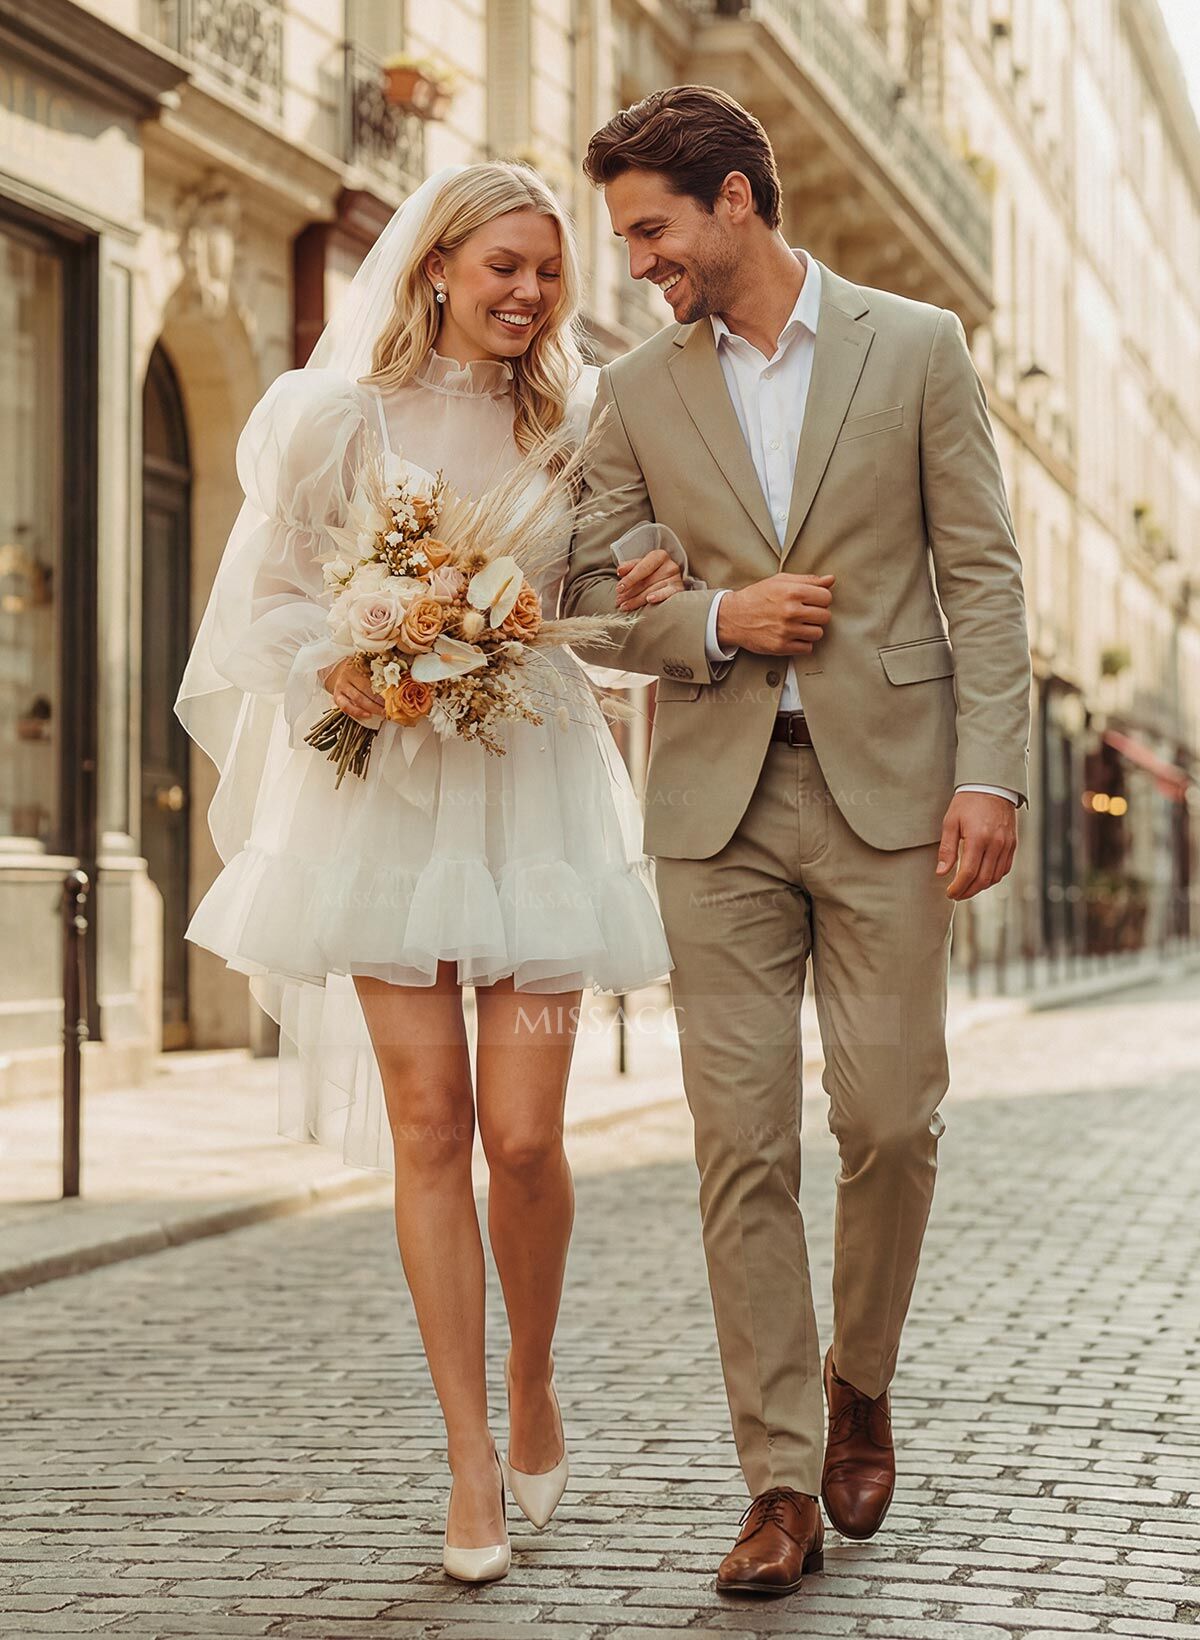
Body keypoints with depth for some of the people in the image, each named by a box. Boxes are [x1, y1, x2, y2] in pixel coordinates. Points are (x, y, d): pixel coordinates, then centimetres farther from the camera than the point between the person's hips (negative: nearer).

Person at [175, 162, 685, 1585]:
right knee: (427, 1123, -3)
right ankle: (473, 1467, 8)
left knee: (522, 1133, -6)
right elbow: (272, 596, 5)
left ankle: (531, 1387, 23)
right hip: (385, 789, -1)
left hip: (533, 788, 1)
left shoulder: (570, 424, 8)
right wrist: (334, 670, -14)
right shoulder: (338, 418, 2)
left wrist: (658, 588, -4)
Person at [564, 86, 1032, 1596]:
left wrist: (992, 773, -8)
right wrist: (716, 620, -8)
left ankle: (857, 1380, 25)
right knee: (743, 1145, -2)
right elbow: (592, 597, 12)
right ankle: (781, 1482, 5)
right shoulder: (636, 392, 10)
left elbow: (981, 573, 1)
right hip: (718, 799, 2)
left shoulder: (915, 347, 5)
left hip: (886, 785, -1)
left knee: (890, 1117, -3)